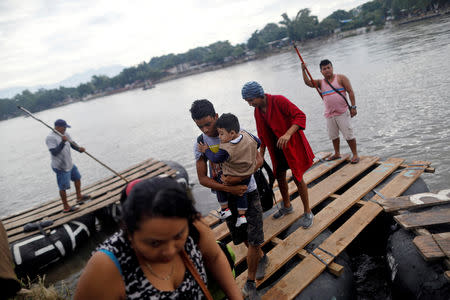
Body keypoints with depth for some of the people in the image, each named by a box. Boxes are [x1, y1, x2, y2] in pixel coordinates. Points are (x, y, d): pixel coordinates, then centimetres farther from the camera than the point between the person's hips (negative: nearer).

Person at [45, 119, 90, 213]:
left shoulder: (65, 134, 4)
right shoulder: (51, 138, -21)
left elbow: (72, 144, 4)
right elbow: (54, 152, -29)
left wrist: (79, 148, -17)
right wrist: (62, 142, -37)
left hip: (70, 164, 9)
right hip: (61, 167, -9)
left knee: (77, 178, 23)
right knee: (63, 187, 2)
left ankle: (79, 197, 41)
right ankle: (66, 207, 15)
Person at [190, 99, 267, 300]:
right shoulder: (200, 144, -6)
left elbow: (258, 160, -10)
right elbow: (202, 178, -7)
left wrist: (238, 177, -26)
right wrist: (229, 189, -20)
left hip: (248, 192, -2)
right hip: (226, 196, 2)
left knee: (253, 238, -3)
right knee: (242, 237, 14)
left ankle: (250, 283, 18)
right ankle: (261, 258, 45)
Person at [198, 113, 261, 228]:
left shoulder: (225, 149, -32)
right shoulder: (247, 135, -15)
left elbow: (216, 159, -16)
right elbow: (258, 142, 3)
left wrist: (206, 150, -2)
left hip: (231, 178, -5)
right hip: (247, 176, 6)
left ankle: (224, 209, 25)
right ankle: (242, 215, 31)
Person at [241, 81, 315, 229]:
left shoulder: (279, 101, -20)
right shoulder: (257, 111, 3)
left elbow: (300, 116, -26)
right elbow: (262, 136, 12)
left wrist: (288, 134, -40)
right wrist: (261, 156, 10)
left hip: (293, 145, -7)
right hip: (277, 148, 7)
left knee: (297, 177, -3)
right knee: (279, 176, 14)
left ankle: (308, 212, 15)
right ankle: (287, 206, 37)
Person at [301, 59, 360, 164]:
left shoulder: (341, 78, 0)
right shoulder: (320, 82, 10)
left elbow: (350, 92, -4)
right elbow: (308, 82, -2)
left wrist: (353, 107, -10)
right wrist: (303, 71, -13)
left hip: (342, 113, -4)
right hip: (329, 114, 4)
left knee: (349, 135, -3)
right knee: (333, 136, 14)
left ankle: (355, 154, 10)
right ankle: (337, 153, 31)